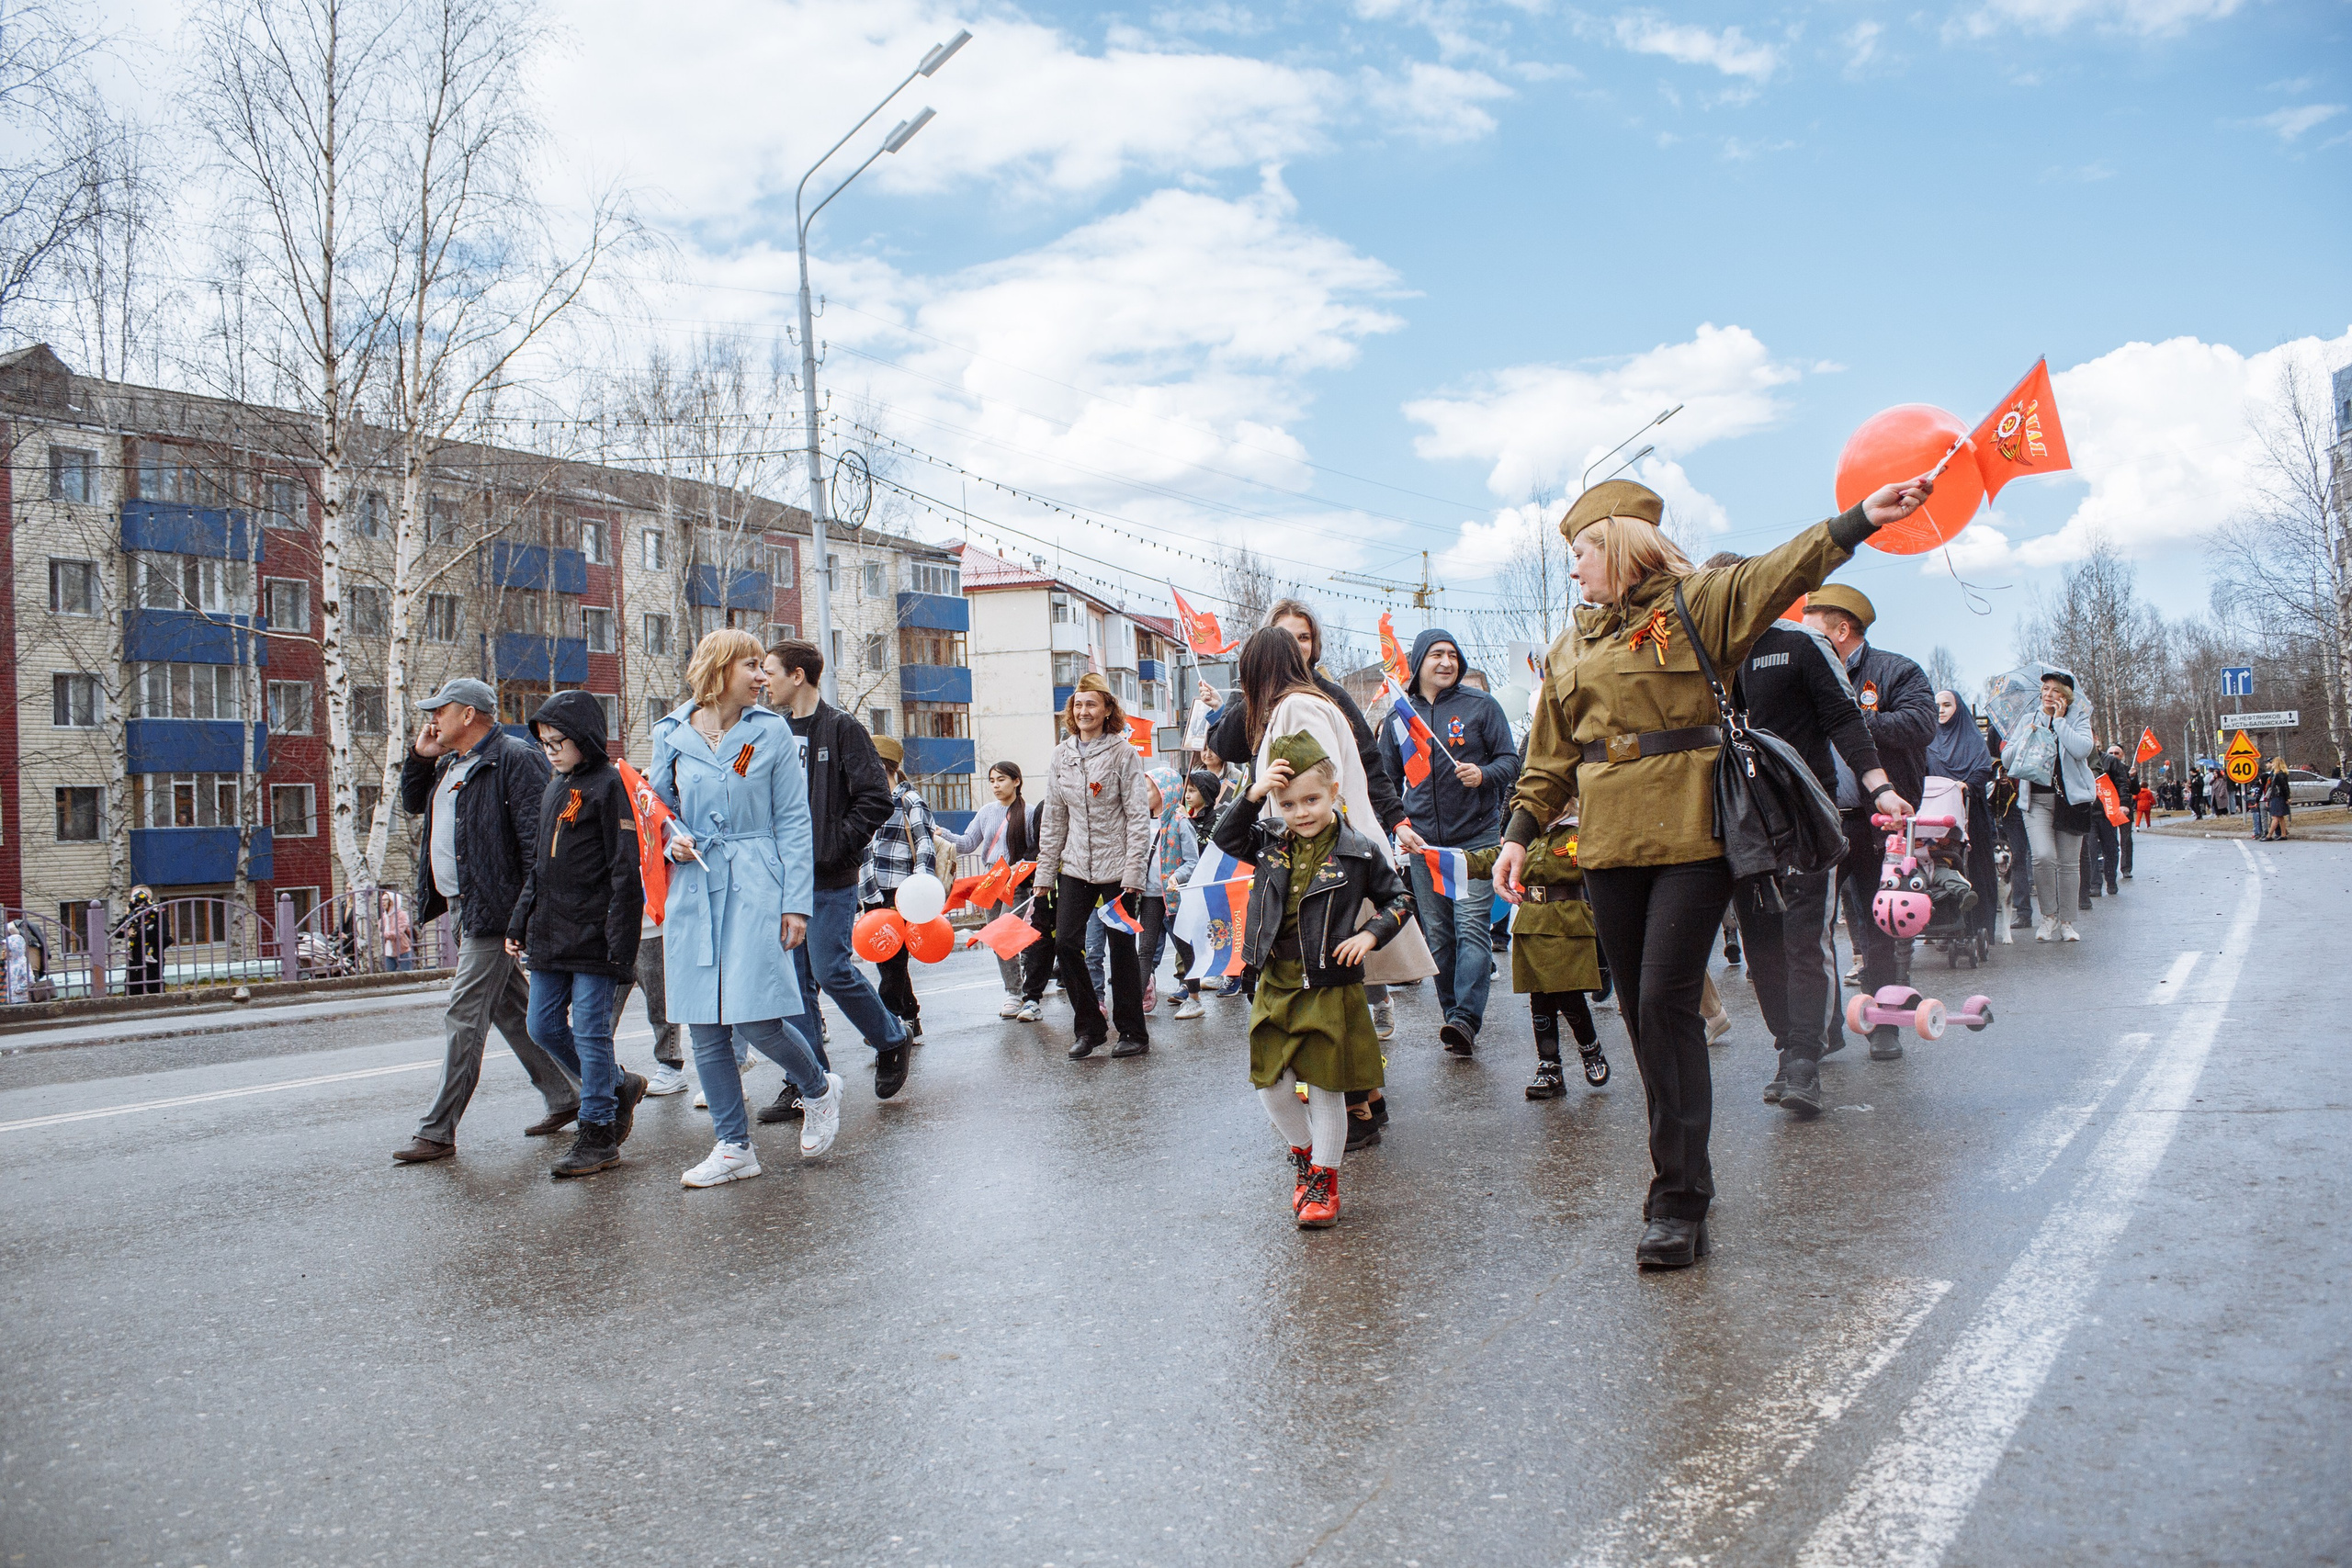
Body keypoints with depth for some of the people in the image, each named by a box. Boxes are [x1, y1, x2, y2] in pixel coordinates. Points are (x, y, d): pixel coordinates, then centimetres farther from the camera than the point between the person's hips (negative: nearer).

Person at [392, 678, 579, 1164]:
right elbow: (413, 803, 30)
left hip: (493, 908, -10)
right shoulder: (450, 764, 16)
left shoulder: (515, 758, -14)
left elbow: (536, 835, -20)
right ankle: (565, 1097, 24)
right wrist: (420, 756, 13)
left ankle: (437, 1131, -2)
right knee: (512, 1010, 14)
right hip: (465, 906, 10)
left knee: (463, 1018, -7)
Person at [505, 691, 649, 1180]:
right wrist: (520, 922, 16)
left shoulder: (609, 785, -9)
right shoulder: (554, 789, 16)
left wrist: (620, 942, -18)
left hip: (593, 935, -9)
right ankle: (619, 1085, 27)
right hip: (549, 937, 9)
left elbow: (625, 870, -14)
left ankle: (597, 1134, 6)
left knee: (590, 1031, -4)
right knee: (545, 1027, 10)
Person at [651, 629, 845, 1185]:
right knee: (704, 1026, 4)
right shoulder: (672, 735, 6)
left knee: (754, 1017, -10)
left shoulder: (772, 732, 2)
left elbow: (793, 821, 1)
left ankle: (819, 1088, 19)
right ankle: (734, 1147, 16)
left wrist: (796, 902, -5)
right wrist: (672, 839, -5)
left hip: (754, 887, -3)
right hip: (693, 887, 3)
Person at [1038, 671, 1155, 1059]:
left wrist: (1134, 870, -14)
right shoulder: (1062, 754, 8)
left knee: (1121, 949, 2)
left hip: (1115, 867, -4)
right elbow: (1053, 817, 11)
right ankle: (1090, 1028, 13)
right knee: (1065, 944, -3)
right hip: (1075, 865, 4)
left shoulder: (1122, 752, -6)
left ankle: (1133, 1033, 15)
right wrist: (1045, 870, 8)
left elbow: (1138, 815, -8)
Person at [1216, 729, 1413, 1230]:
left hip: (1331, 987, -3)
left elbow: (1398, 899, 4)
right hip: (1276, 986, 4)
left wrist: (1371, 935, -12)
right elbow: (1226, 837, -2)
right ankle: (1303, 1151, 32)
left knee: (1327, 1086, 4)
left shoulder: (1359, 852, -6)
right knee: (1271, 1084, 6)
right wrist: (1253, 794, -13)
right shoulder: (1271, 843, 4)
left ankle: (1324, 1179, 19)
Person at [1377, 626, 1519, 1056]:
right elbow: (1387, 776, 16)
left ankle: (1466, 1018, -18)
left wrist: (1484, 775, -18)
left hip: (1476, 836, -3)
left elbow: (1510, 760, 3)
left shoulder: (1480, 705, 2)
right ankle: (1452, 1012, 14)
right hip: (1422, 842, 3)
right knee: (1437, 932, 6)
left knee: (1471, 925, -12)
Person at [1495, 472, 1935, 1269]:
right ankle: (1680, 1168, 21)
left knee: (1667, 1005, -11)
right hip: (1609, 845, 6)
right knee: (1640, 1012, 8)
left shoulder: (1698, 604, 1)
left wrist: (1862, 518, -26)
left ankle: (1679, 1202, -4)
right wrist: (1520, 833, 13)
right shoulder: (1574, 645, 17)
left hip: (1690, 839, -5)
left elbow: (1782, 571, -13)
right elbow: (1551, 754, 20)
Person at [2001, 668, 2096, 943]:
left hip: (2070, 797, -1)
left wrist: (2060, 720, -10)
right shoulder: (2029, 721, 13)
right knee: (2043, 856, -17)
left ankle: (2066, 920, 14)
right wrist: (2027, 737, -7)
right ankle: (2049, 915, -1)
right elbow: (2006, 759, 8)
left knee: (2069, 863, 2)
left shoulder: (2077, 719, 6)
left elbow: (2082, 749, -15)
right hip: (2037, 799, 1)